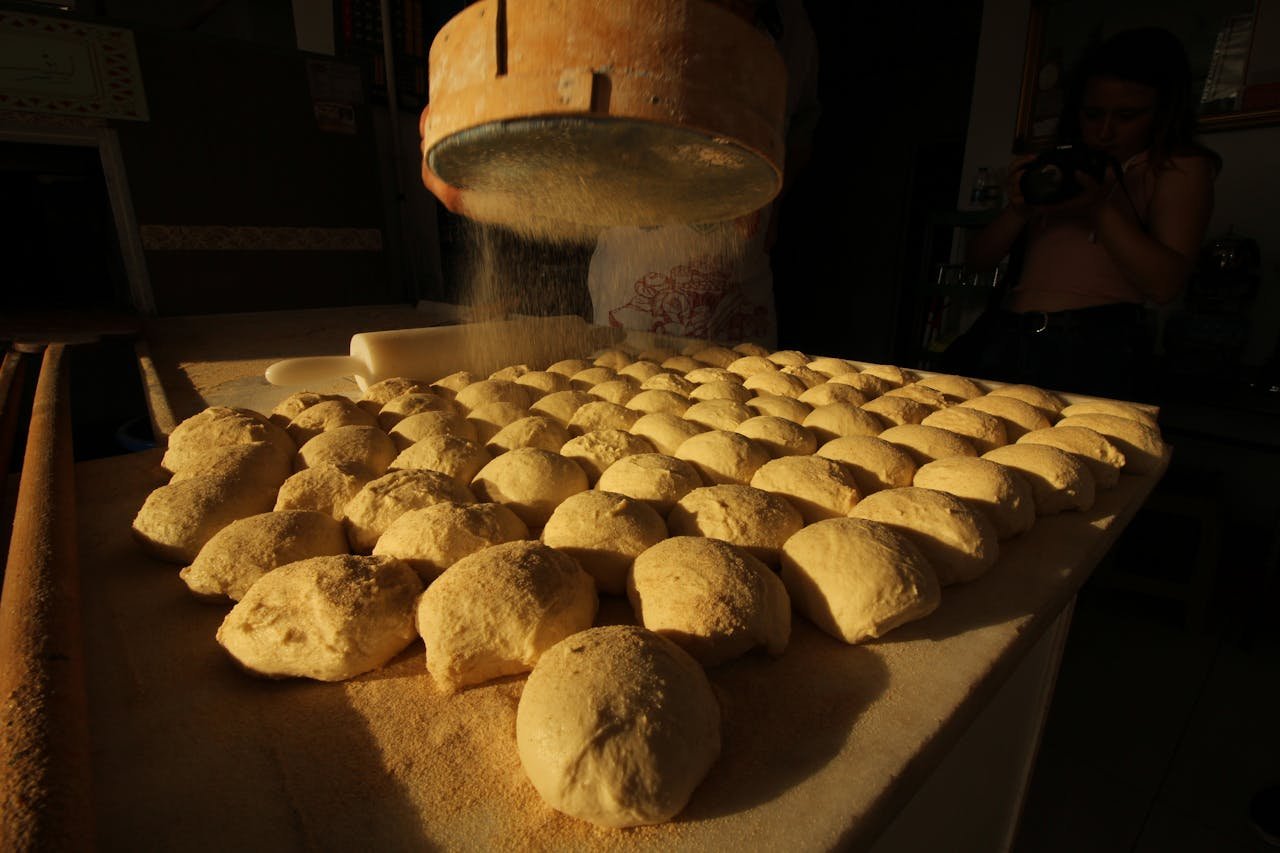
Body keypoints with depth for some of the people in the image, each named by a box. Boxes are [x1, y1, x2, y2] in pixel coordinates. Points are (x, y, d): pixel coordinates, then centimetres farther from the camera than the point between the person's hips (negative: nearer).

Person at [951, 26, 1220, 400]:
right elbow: (977, 259, 15)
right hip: (1003, 339, 3)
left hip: (1094, 352, -3)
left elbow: (1166, 284, -4)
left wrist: (1100, 207, -10)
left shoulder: (1180, 168, 11)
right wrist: (1018, 209, -3)